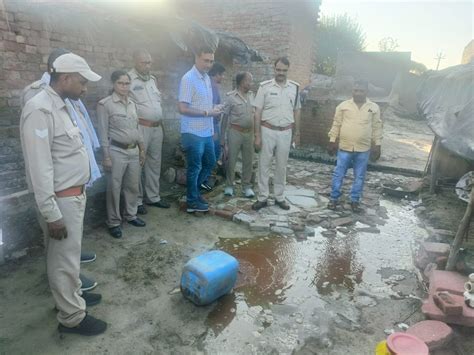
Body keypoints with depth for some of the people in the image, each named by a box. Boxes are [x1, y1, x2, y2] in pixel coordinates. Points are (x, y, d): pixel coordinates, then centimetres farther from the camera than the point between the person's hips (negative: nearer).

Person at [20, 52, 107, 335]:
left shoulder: (61, 106, 10)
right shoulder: (40, 109, -21)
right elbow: (39, 167, -24)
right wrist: (51, 214, -22)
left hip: (75, 194, 9)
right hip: (61, 199, -9)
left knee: (71, 253, 22)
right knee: (64, 258, 5)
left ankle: (74, 294, 40)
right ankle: (72, 317, 20)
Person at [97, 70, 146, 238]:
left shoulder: (132, 104, 11)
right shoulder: (105, 104, -8)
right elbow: (103, 132, -10)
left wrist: (142, 148, 15)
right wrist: (106, 156, -13)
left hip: (133, 151, 6)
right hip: (116, 151, -6)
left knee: (132, 186, 14)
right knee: (114, 188, 3)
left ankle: (131, 215, 31)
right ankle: (114, 222, 16)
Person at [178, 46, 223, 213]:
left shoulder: (207, 78, 12)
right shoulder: (188, 79, -15)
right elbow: (183, 108, -21)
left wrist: (214, 109, 7)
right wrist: (207, 113, -20)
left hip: (207, 132, 9)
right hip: (193, 133, -9)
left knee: (209, 163, 18)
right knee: (194, 167, 3)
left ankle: (194, 191, 36)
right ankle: (192, 201, 19)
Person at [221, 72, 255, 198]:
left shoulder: (251, 95, 7)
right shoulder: (231, 96, -7)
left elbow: (253, 114, 12)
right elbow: (225, 117, -4)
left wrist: (255, 132, 9)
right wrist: (222, 137, -4)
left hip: (249, 132, 4)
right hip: (235, 132, -4)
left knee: (248, 160, 8)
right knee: (231, 160, 4)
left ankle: (246, 186, 19)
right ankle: (229, 185, 18)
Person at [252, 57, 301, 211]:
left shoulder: (295, 88, 4)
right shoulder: (265, 86, -5)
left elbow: (296, 111, 11)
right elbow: (258, 112, -6)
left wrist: (296, 133, 10)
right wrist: (257, 135, -9)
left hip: (285, 132, 2)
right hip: (267, 131, -2)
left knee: (281, 166, 10)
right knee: (264, 165, 4)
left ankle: (280, 197, 22)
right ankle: (262, 198, 14)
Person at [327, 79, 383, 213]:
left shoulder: (374, 108, 2)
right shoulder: (343, 105, 0)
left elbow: (377, 127, 6)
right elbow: (336, 124, 3)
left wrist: (377, 145, 4)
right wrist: (332, 141, 2)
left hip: (363, 149, 1)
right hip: (344, 147, -1)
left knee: (359, 177, 9)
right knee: (338, 174, 5)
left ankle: (355, 200, 24)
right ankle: (334, 198, 19)